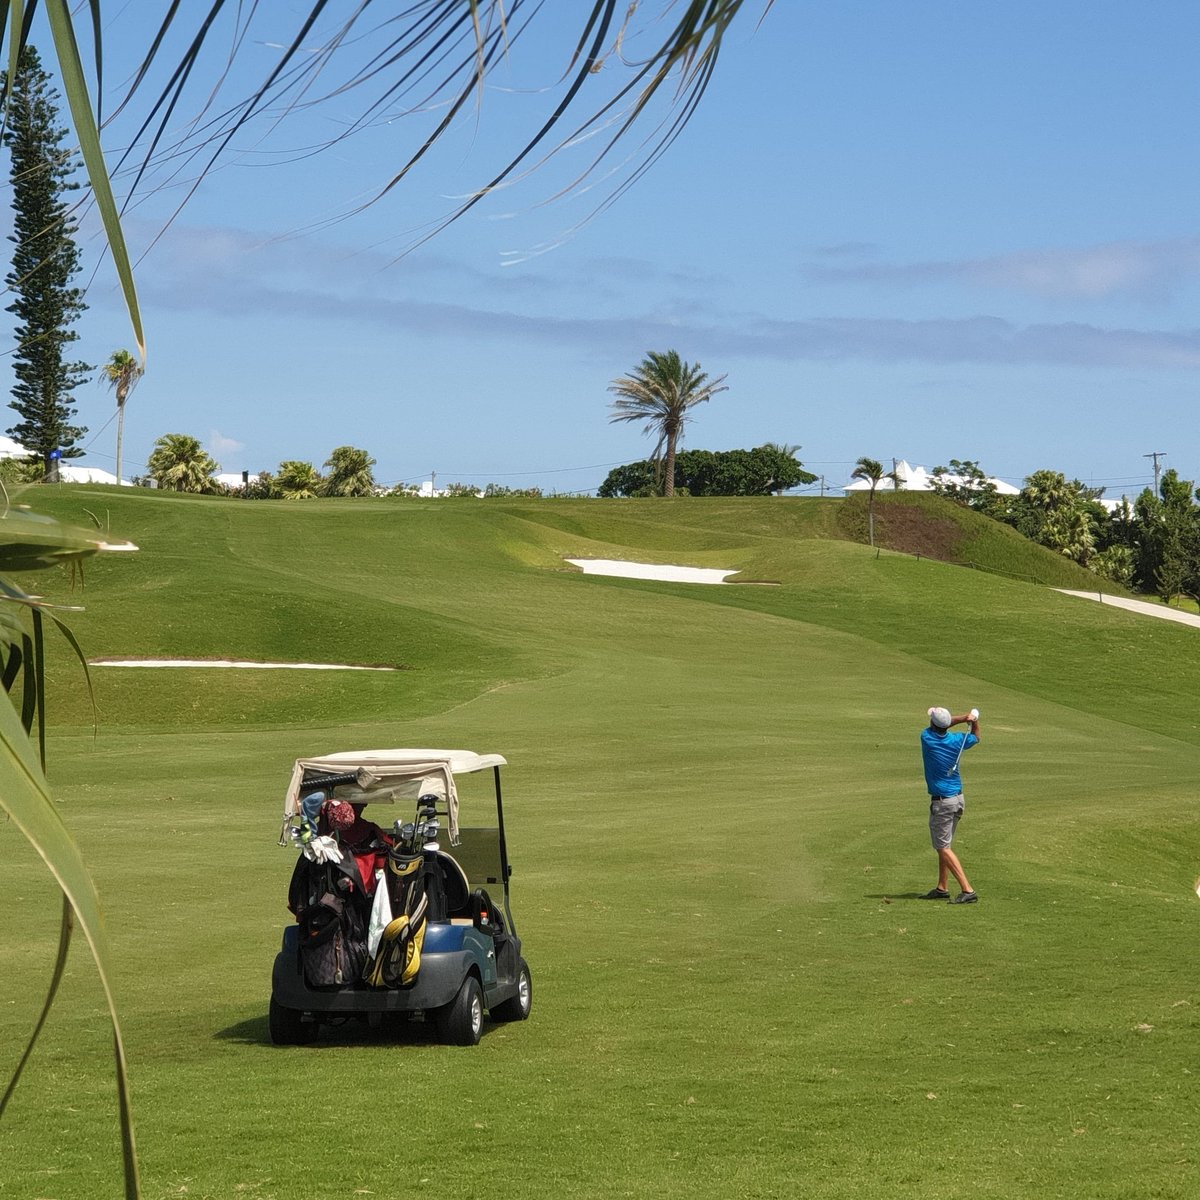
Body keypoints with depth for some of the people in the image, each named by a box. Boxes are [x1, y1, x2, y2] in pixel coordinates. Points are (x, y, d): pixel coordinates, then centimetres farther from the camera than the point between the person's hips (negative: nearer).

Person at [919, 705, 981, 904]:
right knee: (944, 844, 19)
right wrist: (974, 720, 1)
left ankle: (968, 890, -15)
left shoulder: (927, 738, -16)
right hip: (958, 799, 7)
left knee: (943, 848, -4)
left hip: (941, 802, -7)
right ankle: (942, 888, 24)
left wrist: (964, 718, -4)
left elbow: (943, 725, 4)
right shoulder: (956, 740, -2)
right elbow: (976, 737, 20)